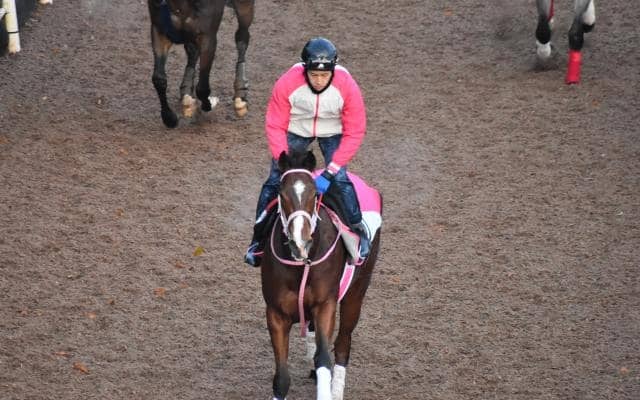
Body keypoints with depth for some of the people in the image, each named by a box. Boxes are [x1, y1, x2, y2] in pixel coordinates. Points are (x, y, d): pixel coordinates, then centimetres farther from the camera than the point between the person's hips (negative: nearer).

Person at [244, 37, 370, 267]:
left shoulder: (347, 87, -31)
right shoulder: (287, 84, -31)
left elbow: (354, 133, -23)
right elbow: (274, 126, -19)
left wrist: (330, 172, -28)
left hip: (332, 133, -1)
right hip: (295, 130, 1)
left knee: (340, 179, -17)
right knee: (275, 180, -5)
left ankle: (358, 231, 5)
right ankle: (259, 237, 12)